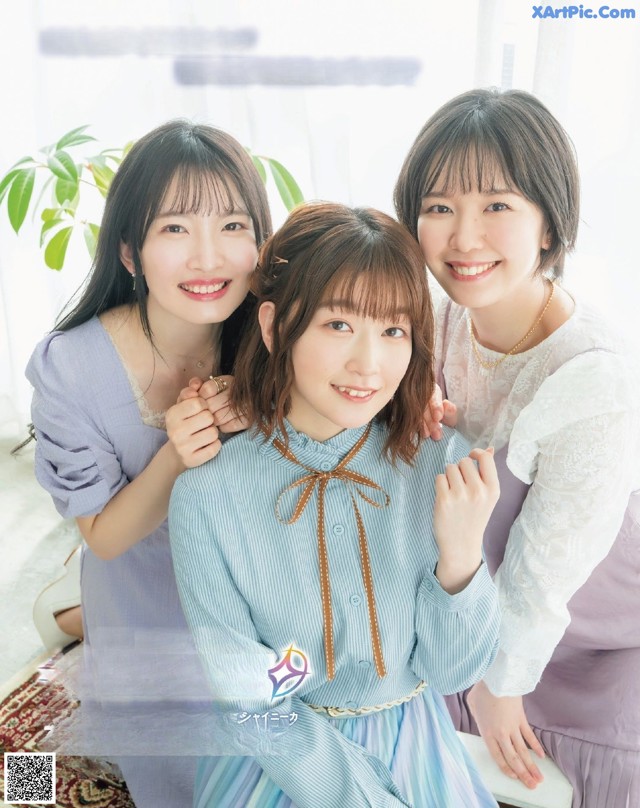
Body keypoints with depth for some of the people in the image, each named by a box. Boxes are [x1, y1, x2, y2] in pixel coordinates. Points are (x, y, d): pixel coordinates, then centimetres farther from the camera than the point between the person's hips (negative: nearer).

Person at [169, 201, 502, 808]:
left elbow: (453, 674, -11)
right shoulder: (208, 496, -22)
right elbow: (244, 704, -12)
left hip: (414, 747, 2)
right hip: (274, 758, -1)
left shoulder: (441, 464, -17)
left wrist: (461, 555, -28)